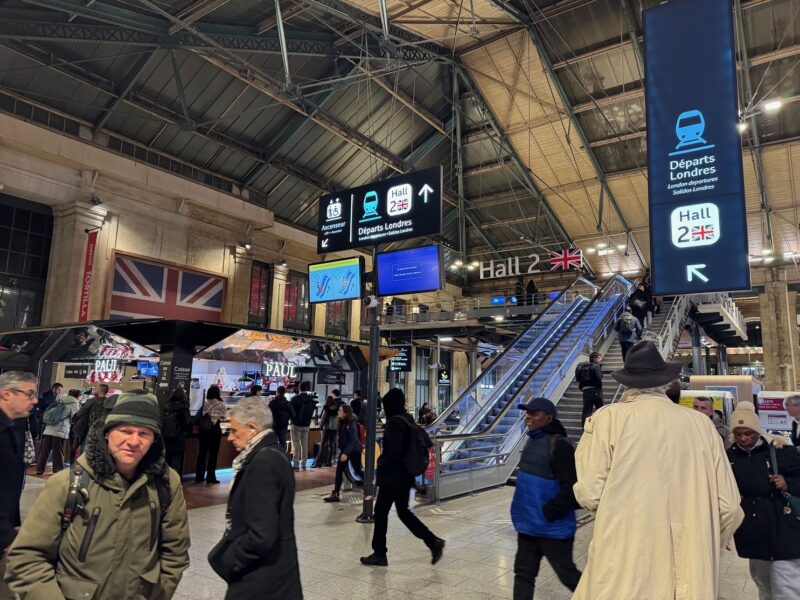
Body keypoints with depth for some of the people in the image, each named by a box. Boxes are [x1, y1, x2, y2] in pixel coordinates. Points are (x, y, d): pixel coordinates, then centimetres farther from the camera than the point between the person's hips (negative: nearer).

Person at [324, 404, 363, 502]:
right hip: (344, 449, 7)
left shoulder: (352, 424, -21)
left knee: (358, 471, 6)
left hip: (354, 450, -7)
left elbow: (353, 440, -23)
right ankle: (335, 494, 3)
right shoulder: (341, 423, 1)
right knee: (339, 471, 0)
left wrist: (346, 453, -28)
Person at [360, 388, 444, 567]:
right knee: (403, 511, 17)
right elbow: (411, 446, 16)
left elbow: (394, 450, -27)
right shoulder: (408, 419, 9)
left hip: (392, 475, -9)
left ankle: (379, 554, 16)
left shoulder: (395, 421, -20)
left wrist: (382, 463, -10)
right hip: (405, 474, 9)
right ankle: (433, 542, 12)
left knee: (381, 512, 6)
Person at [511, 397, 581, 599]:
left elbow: (572, 489, -23)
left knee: (567, 575, 10)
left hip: (552, 528, -8)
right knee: (523, 573, 15)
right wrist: (522, 514, 15)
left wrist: (547, 512, -20)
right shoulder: (532, 441, 6)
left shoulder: (559, 445, -20)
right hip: (528, 525, 8)